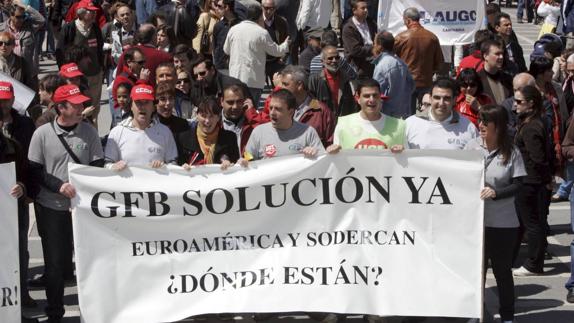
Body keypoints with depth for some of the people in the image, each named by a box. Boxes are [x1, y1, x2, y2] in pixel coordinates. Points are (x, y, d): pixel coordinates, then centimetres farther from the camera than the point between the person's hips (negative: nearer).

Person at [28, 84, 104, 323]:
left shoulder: (89, 132, 1)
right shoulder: (42, 134, -4)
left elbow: (98, 167, 4)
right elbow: (34, 171, -3)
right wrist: (59, 185, -16)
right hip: (52, 207, -1)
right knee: (56, 263, 4)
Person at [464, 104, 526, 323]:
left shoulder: (511, 153, -7)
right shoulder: (472, 146, -1)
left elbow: (517, 185, -9)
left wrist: (495, 193, -23)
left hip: (503, 223, -2)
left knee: (502, 271, 10)